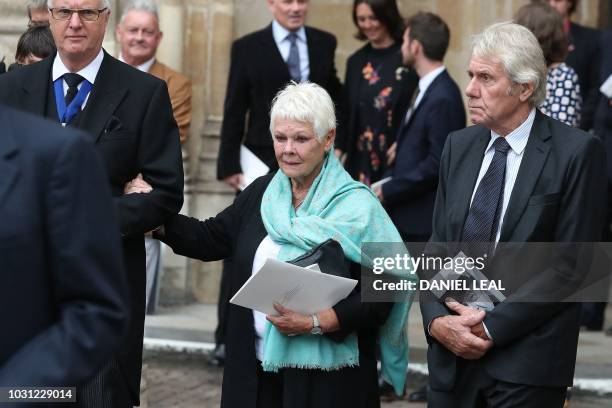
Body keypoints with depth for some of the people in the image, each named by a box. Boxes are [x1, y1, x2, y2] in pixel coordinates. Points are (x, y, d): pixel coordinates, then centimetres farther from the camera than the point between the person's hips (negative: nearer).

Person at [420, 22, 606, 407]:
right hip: (452, 353, 5)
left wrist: (492, 326, -12)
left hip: (526, 363, -4)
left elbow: (571, 263, -10)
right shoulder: (459, 146, 10)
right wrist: (436, 320, -5)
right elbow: (437, 246, 11)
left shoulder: (577, 152, -7)